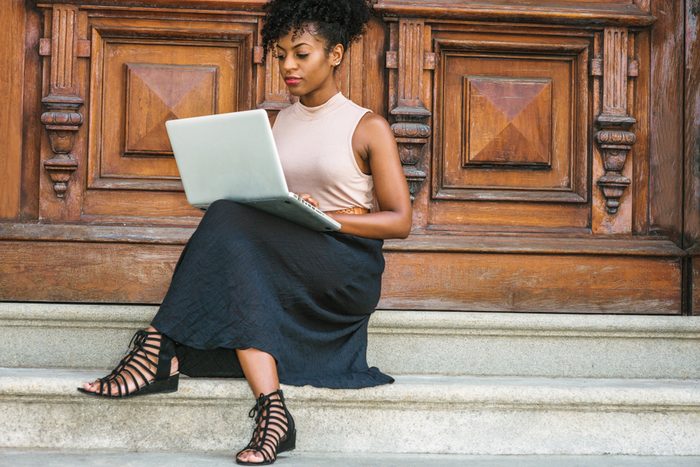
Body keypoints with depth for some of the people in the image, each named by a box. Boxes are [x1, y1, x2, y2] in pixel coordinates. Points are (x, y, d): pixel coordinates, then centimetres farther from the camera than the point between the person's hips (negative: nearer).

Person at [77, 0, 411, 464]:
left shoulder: (369, 127, 2)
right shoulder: (280, 124, 18)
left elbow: (401, 221, -3)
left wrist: (326, 218, -17)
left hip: (350, 274, -5)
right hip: (287, 269, 5)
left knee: (231, 223, -29)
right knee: (238, 263, -33)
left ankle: (160, 350, -33)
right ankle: (272, 412, -43)